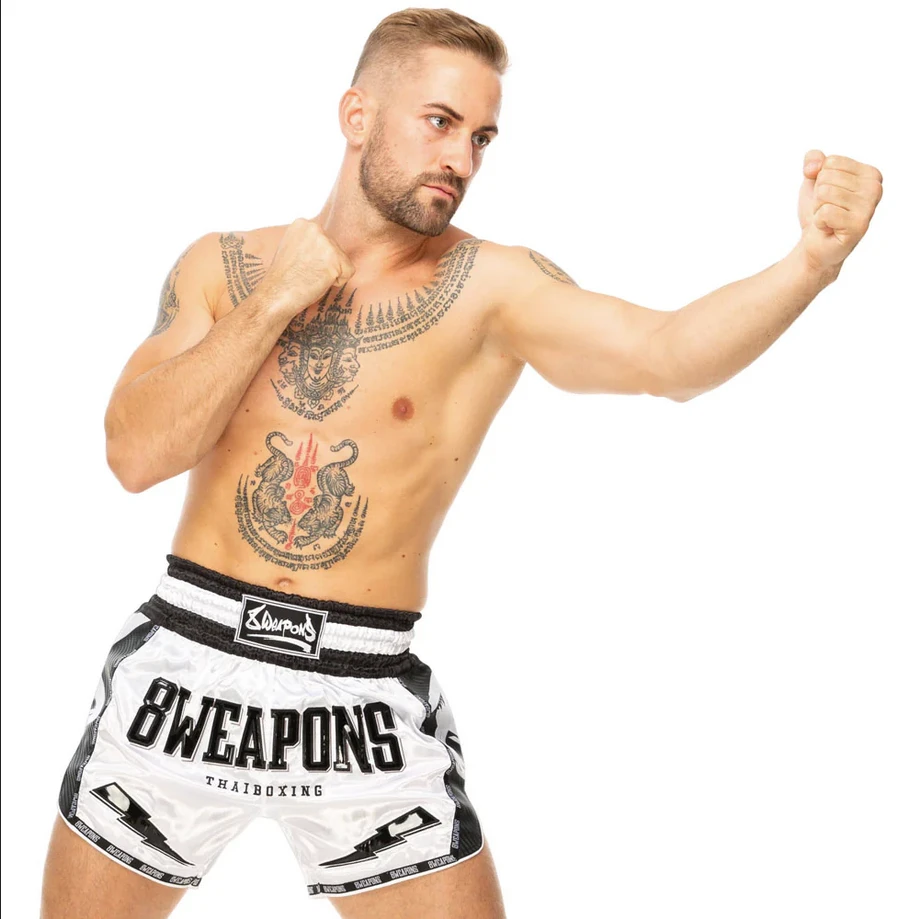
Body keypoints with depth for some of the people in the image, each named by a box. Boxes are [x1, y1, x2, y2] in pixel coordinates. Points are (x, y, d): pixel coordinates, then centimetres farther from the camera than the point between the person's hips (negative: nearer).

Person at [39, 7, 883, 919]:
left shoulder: (490, 287, -5)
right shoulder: (222, 264, 4)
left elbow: (668, 355, -20)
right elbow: (136, 454, -6)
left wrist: (813, 261, -35)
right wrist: (273, 303, -11)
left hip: (363, 694, -1)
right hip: (184, 668, 2)